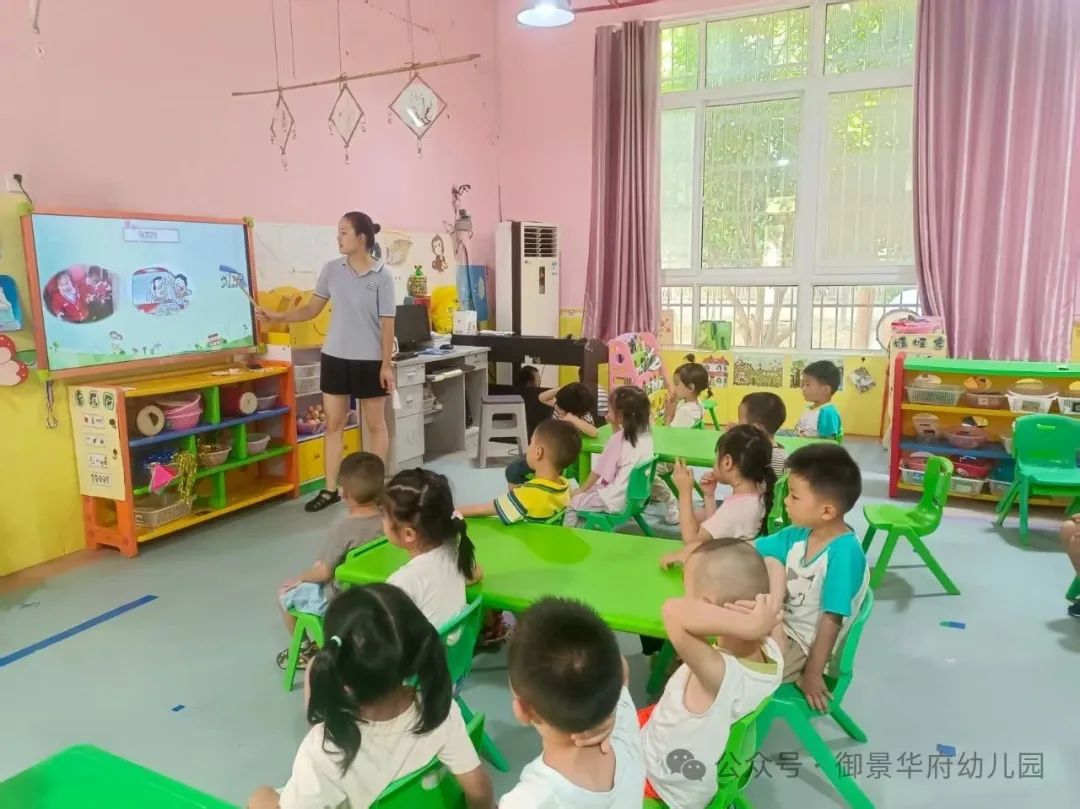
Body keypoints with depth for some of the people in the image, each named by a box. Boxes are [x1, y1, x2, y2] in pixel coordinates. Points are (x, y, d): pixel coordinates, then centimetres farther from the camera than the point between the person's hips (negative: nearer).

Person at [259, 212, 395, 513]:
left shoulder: (382, 276, -8)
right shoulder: (331, 270, 2)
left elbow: (387, 324, -8)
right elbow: (312, 309, 8)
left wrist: (386, 365, -11)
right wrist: (279, 316, -6)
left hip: (369, 361, -4)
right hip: (335, 357, 4)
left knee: (375, 424, 8)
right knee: (334, 423, 9)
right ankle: (330, 489, 18)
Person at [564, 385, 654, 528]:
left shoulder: (617, 440, -24)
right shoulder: (645, 434, -3)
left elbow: (599, 472, -13)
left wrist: (581, 489, 3)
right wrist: (615, 425, 7)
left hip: (615, 501, -8)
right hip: (634, 497, 8)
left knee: (570, 502, 7)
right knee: (587, 492, 26)